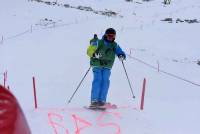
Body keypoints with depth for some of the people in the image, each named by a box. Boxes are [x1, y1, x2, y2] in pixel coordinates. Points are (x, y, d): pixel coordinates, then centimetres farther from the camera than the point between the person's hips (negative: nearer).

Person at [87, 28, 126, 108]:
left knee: (105, 81, -12)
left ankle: (102, 100, -9)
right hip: (97, 65, -3)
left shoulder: (115, 45, 8)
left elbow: (121, 52, 6)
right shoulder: (98, 43, -3)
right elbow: (89, 50, -9)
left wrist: (121, 56, -19)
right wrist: (94, 54, -32)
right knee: (97, 80, -17)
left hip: (107, 67, 3)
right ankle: (94, 100, -17)